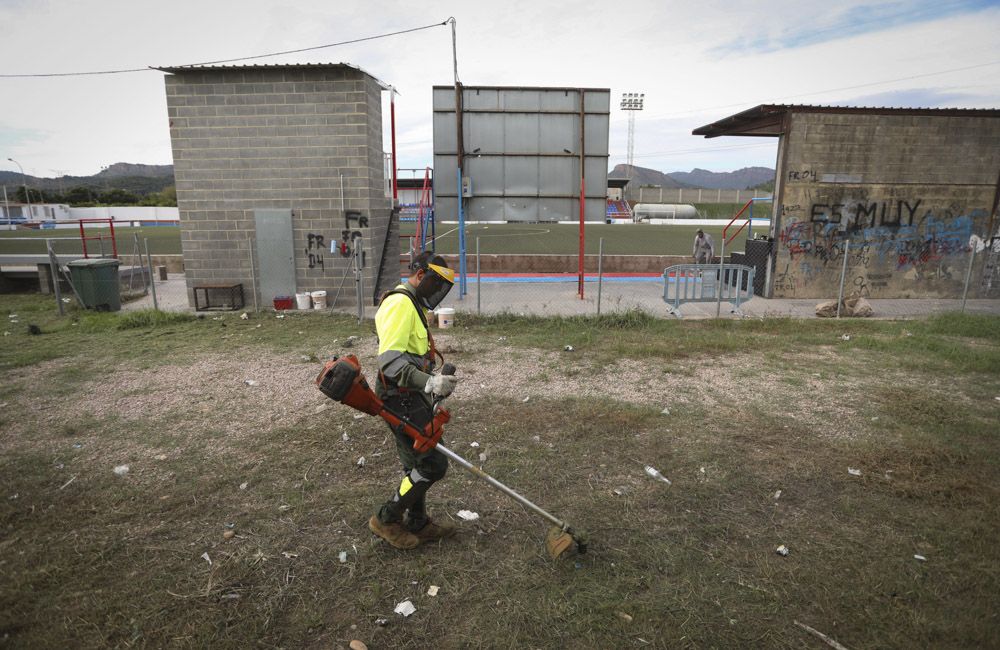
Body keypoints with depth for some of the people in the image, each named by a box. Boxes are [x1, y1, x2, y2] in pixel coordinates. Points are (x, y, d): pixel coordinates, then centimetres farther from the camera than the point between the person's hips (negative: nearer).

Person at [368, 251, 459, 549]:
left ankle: (417, 523, 34)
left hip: (411, 398, 11)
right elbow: (390, 359, -27)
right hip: (402, 400, -11)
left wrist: (435, 380, 16)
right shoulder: (401, 302, -17)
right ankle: (386, 519, 11)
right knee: (433, 464, -5)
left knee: (417, 463, 19)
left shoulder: (412, 304, 18)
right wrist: (429, 383, -32)